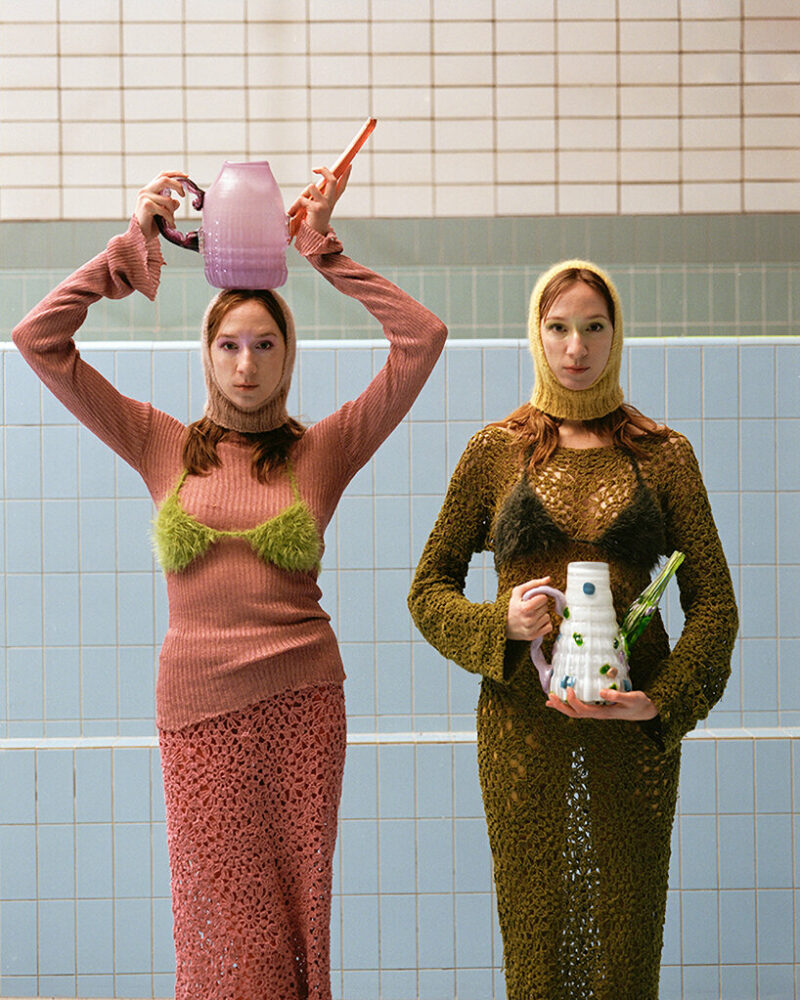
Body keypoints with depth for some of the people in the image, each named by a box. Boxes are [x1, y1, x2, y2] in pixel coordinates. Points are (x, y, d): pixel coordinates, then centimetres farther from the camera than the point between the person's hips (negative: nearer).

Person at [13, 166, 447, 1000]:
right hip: (199, 709, 0)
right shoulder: (164, 447, 7)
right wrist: (128, 251, -2)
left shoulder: (322, 451, 4)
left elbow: (422, 338, -3)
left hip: (302, 704, 0)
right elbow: (38, 340, 4)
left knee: (293, 924, 6)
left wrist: (324, 250, -3)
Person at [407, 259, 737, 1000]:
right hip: (524, 724, 0)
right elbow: (429, 590, 9)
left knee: (627, 935, 3)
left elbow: (713, 601, 5)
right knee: (535, 937, 2)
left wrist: (665, 701, -10)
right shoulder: (496, 450, 7)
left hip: (634, 729, 0)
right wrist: (501, 625, -11)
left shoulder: (663, 454, 7)